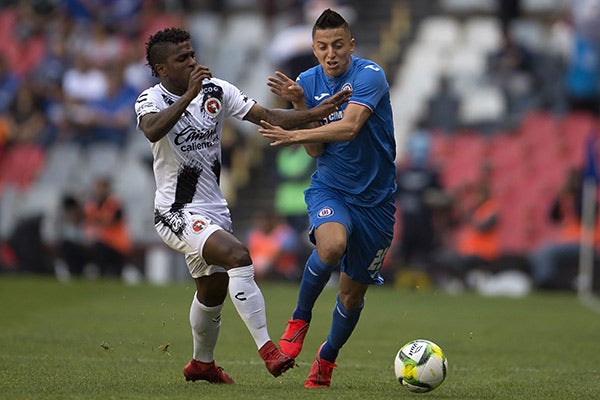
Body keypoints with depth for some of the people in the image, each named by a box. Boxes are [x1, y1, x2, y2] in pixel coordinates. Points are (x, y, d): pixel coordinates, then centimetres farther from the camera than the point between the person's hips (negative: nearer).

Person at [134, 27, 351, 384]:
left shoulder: (217, 91, 1)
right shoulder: (152, 100, -13)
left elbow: (265, 116, 0)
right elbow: (152, 131, -36)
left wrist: (316, 113, -11)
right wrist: (190, 95, -40)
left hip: (214, 210, 7)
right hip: (177, 214, -7)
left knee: (213, 292, 21)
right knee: (238, 256, -28)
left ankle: (202, 364, 45)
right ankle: (267, 349, -28)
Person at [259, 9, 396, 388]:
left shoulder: (369, 75, -16)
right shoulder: (308, 81, 0)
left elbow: (348, 127, -30)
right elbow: (316, 150, -4)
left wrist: (294, 135, -30)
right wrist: (299, 104, -16)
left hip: (374, 197, -1)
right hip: (329, 189, 1)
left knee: (353, 292, 7)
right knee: (332, 245, -34)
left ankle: (327, 357, 35)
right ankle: (300, 320, -10)